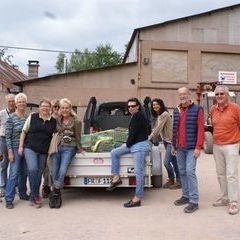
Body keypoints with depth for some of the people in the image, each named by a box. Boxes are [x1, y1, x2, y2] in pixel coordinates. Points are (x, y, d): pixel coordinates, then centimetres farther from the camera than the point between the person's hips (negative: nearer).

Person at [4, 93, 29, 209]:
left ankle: (23, 193, 29)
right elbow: (8, 136, -8)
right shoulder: (11, 118, -7)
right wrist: (10, 152, -12)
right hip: (15, 148, -5)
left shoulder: (28, 117, 7)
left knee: (24, 172, 13)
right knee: (14, 174, -6)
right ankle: (9, 199, 1)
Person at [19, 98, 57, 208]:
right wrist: (21, 146, -1)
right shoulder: (32, 117, 2)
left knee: (39, 173, 7)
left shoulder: (53, 121, 6)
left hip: (44, 151, 2)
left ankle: (34, 196, 23)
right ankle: (35, 195, -5)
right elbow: (24, 132, 5)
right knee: (32, 169, -19)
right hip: (30, 148, -2)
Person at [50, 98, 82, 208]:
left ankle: (55, 192, -4)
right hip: (56, 147, 4)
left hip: (68, 148, -4)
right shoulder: (57, 120, 11)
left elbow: (78, 137, 4)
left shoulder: (75, 121, -1)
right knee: (54, 172, -3)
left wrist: (79, 149, 10)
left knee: (62, 171, -16)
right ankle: (57, 194, 7)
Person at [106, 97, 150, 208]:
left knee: (138, 172, -9)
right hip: (134, 144, 11)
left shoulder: (138, 116, -13)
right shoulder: (135, 116, 16)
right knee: (114, 152, 10)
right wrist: (128, 144, 15)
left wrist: (127, 144, -4)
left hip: (140, 145, -11)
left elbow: (134, 132, -17)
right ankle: (116, 178, 12)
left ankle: (137, 198, -6)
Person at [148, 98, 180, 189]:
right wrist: (150, 136, 8)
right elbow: (156, 128, 19)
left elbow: (158, 128, -18)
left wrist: (150, 138, -15)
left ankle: (171, 180, 8)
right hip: (166, 141, 9)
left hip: (171, 141, -9)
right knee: (174, 161, 13)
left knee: (166, 162, -8)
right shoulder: (159, 116, 15)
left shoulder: (164, 114, -15)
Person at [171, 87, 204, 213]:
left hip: (191, 147, -6)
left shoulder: (197, 109, -6)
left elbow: (200, 129, -10)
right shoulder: (176, 110, 12)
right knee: (182, 172, 12)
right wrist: (173, 145, 15)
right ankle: (186, 195, 24)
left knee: (190, 172, -10)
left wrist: (198, 147, -16)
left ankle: (194, 201, -3)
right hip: (179, 147, 6)